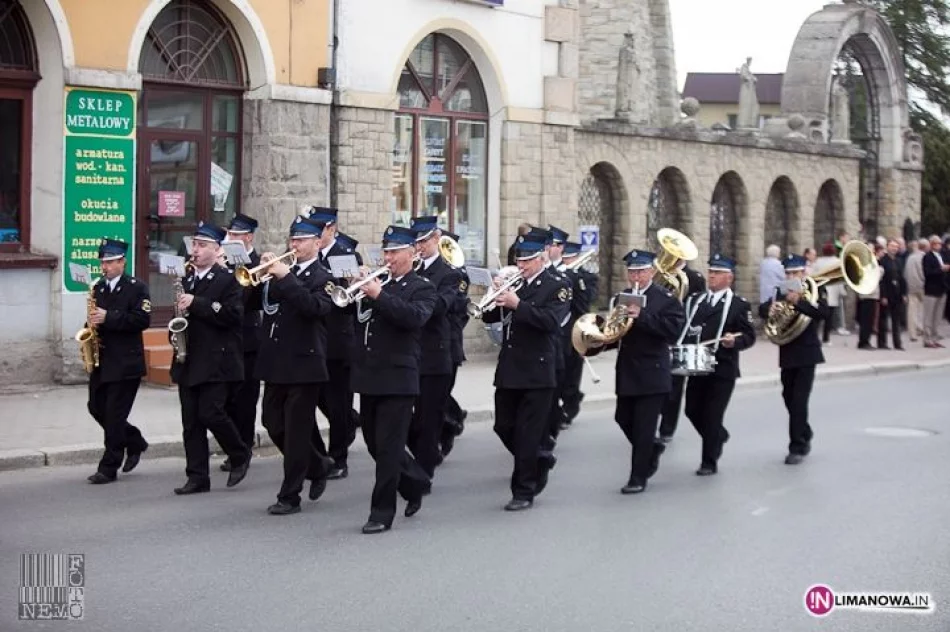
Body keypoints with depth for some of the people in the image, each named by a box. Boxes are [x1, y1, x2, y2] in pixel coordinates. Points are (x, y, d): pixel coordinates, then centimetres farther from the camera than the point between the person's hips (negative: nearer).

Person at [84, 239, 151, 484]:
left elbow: (142, 319, -17)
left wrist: (108, 317, -23)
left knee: (115, 414, -5)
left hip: (126, 362, -7)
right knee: (97, 407, 9)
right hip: (101, 360, 7)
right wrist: (90, 327, 0)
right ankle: (134, 443, 29)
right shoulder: (98, 287, 14)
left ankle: (108, 468, 2)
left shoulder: (137, 287, -6)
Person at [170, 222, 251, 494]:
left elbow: (233, 315, -18)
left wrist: (196, 304, -20)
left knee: (210, 413, -13)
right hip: (189, 361, 7)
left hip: (216, 362, -7)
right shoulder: (187, 279, 16)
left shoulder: (227, 279, -5)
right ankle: (197, 477, 9)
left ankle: (240, 455, 11)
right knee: (191, 421, 4)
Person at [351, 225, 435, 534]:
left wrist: (380, 295, -26)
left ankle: (382, 513, 3)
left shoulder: (422, 288, -2)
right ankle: (415, 483, 35)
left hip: (397, 377, -6)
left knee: (388, 447, -4)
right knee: (374, 444, 14)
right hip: (368, 374, 7)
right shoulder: (375, 281, 14)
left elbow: (415, 316, -22)